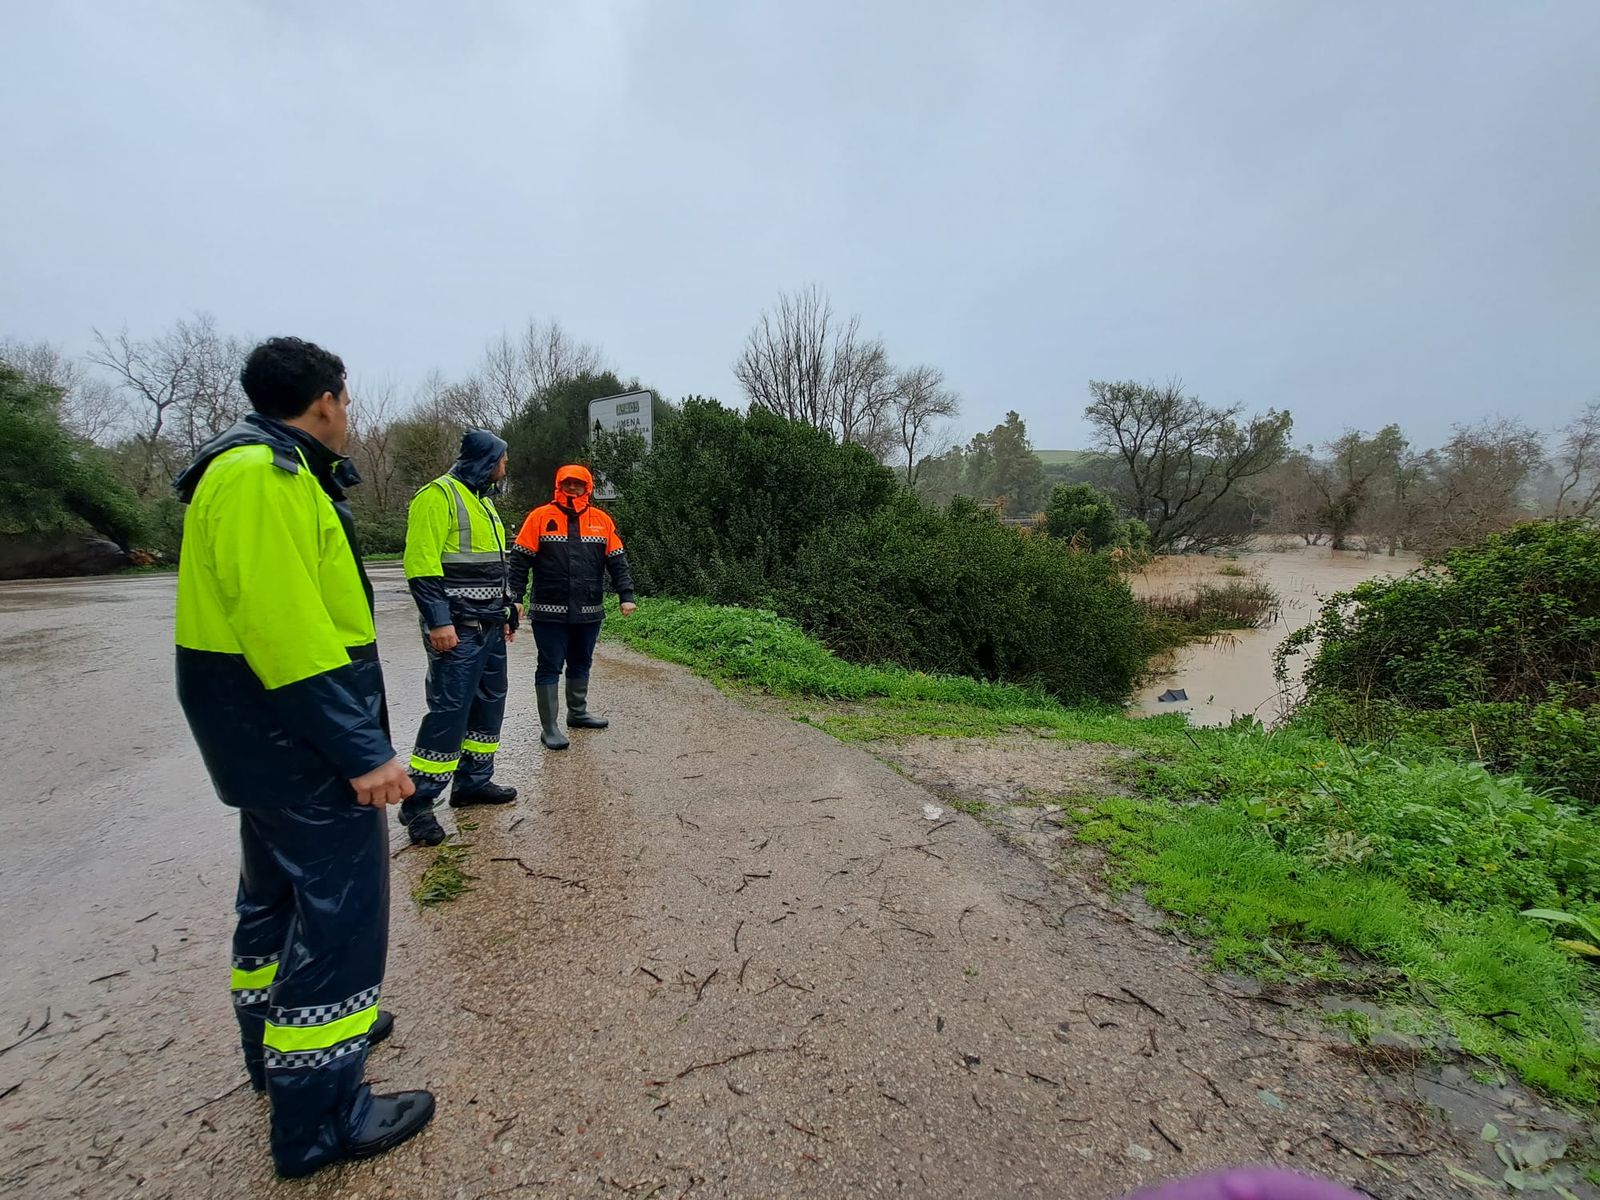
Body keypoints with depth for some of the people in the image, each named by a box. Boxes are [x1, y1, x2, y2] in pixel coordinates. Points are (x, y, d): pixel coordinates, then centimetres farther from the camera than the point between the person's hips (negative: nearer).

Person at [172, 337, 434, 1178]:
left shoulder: (264, 470, 14)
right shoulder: (263, 475, -19)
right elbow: (284, 628, -27)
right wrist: (362, 750, -26)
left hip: (268, 737, 11)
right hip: (301, 737, -11)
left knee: (277, 891, 23)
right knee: (337, 910, -2)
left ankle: (276, 1043, 43)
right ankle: (317, 1119, 12)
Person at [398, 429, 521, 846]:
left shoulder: (483, 501, 19)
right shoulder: (439, 495, -10)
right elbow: (421, 564, -18)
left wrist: (504, 610, 21)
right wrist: (438, 621, -22)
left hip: (489, 627, 10)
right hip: (457, 629, -10)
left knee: (489, 703, 13)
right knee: (449, 710, -9)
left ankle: (473, 782, 26)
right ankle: (418, 803, 2)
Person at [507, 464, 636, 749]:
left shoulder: (602, 521, 6)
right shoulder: (540, 517, -2)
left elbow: (617, 562, 8)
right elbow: (520, 560, -1)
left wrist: (626, 595, -1)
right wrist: (515, 598, -6)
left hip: (589, 612, 4)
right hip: (550, 612, -4)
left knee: (581, 663, 17)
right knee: (549, 667, 1)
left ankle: (578, 713, 35)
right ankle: (549, 727, 8)